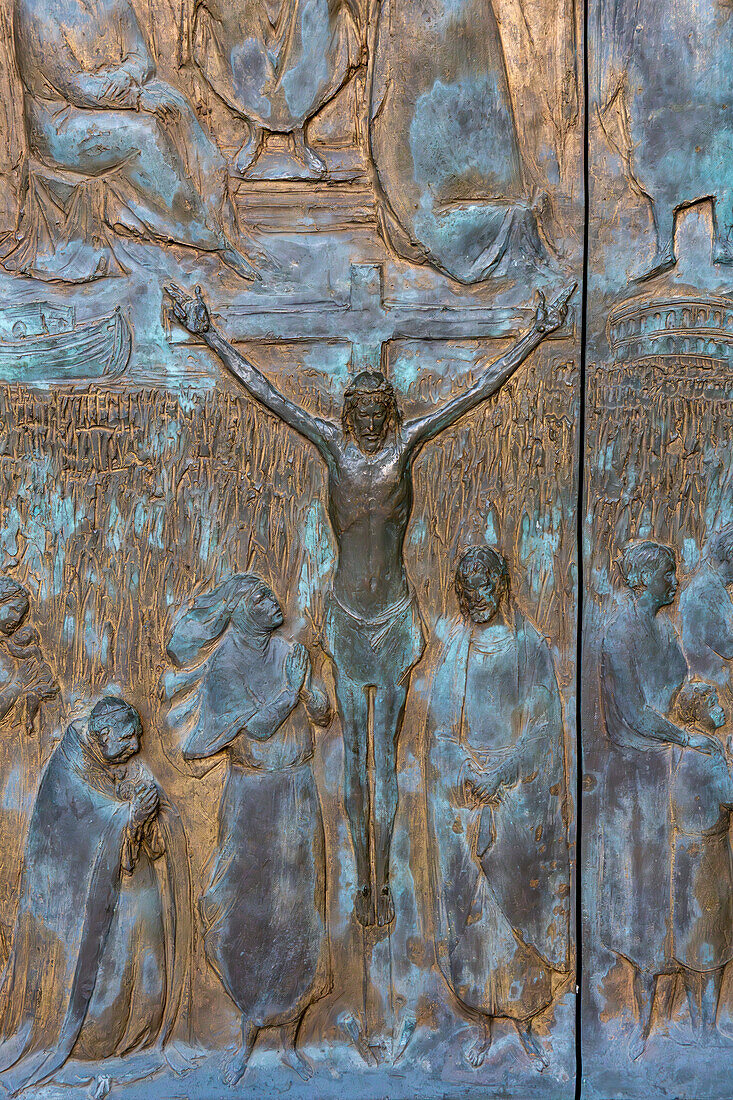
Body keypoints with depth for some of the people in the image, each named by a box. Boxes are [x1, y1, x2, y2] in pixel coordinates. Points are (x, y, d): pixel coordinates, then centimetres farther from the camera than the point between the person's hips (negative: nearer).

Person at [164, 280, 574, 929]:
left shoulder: (406, 442, -5)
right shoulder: (332, 443, -4)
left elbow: (482, 389, -3)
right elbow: (263, 390, -1)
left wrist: (538, 334, -2)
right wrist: (207, 333, 0)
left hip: (396, 618, 0)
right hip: (346, 617, 1)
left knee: (386, 755, 8)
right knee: (354, 756, 9)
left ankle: (384, 881, 18)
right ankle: (363, 880, 21)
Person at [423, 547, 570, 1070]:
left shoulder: (531, 647, -1)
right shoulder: (451, 647, 4)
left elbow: (544, 728, -6)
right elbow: (441, 730, 1)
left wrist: (497, 774, -14)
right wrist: (471, 777, -11)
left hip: (520, 795, -1)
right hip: (461, 797, 1)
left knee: (521, 903, 5)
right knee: (470, 906, 5)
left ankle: (526, 1022, 19)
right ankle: (482, 1023, 19)